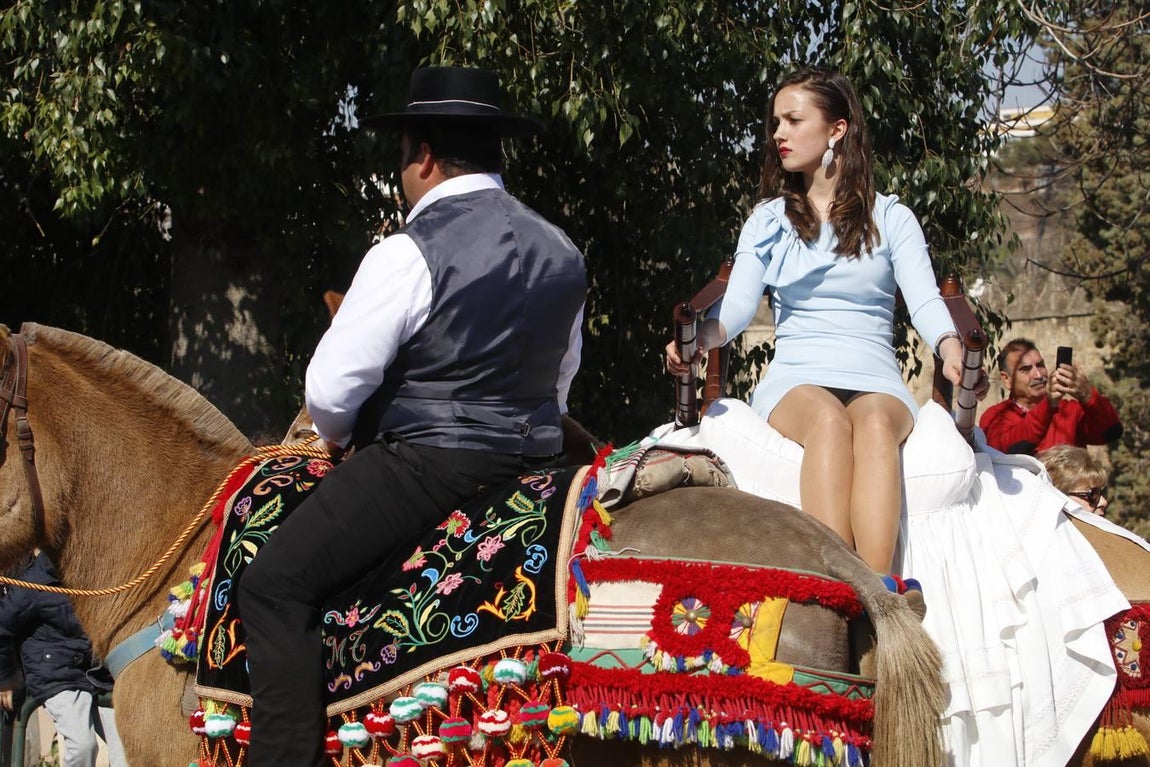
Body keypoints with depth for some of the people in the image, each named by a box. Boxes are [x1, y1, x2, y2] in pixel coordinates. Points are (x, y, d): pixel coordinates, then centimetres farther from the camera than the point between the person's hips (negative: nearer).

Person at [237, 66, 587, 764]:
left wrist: (342, 438, 8)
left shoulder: (409, 254, -14)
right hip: (532, 456, 9)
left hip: (425, 464, -9)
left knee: (277, 583, -6)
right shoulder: (563, 254, 9)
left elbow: (330, 390, -12)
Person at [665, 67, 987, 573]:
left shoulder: (891, 218, 14)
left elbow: (925, 301, -1)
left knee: (875, 422, -37)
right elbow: (737, 307, 3)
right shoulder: (767, 222, 17)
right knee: (828, 418, -37)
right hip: (794, 382, 0)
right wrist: (697, 339, -20)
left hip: (875, 383, 0)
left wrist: (953, 354, -23)